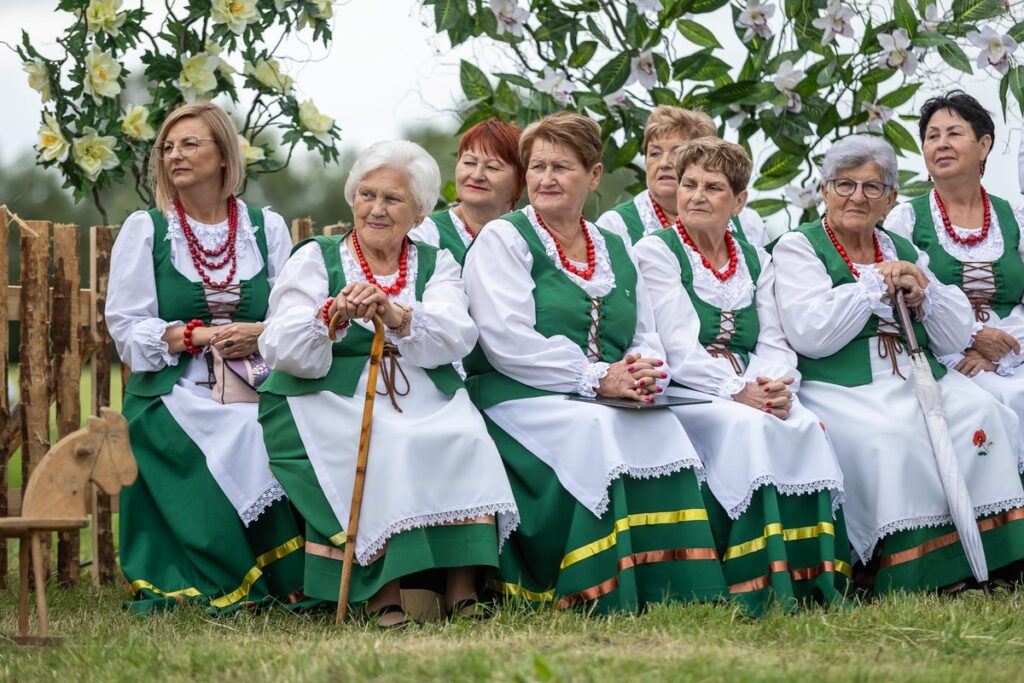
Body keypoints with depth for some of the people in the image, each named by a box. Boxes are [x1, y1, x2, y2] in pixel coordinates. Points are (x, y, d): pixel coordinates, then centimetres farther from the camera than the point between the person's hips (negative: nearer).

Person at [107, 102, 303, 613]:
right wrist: (199, 336, -12)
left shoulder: (267, 228, 14)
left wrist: (261, 335, -14)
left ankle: (289, 583, -20)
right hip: (174, 396, -2)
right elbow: (127, 327, 0)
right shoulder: (144, 230, 9)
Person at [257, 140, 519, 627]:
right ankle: (380, 592, -32)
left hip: (425, 398, 2)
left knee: (464, 439, -27)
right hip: (333, 401, -2)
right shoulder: (314, 259, 10)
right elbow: (282, 352, -5)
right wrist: (332, 316, -25)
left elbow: (456, 338, -6)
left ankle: (463, 588, -28)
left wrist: (397, 315, -26)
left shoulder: (436, 265, 15)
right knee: (382, 447, -32)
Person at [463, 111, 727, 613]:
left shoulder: (614, 250, 21)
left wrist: (644, 376, -9)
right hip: (517, 398, -5)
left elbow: (646, 337, 16)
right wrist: (597, 378, -17)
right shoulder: (503, 241, 3)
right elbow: (508, 343, -11)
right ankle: (603, 602, -35)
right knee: (591, 429, -35)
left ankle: (671, 590, -28)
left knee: (660, 428, -26)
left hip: (612, 404, 5)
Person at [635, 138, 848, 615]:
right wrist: (737, 391, -22)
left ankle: (811, 576, -26)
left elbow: (774, 342, 8)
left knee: (805, 426, -26)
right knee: (748, 427, -34)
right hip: (682, 395, -5)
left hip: (751, 393, 5)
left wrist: (775, 387, -15)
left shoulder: (755, 260, 19)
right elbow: (679, 346, -10)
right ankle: (760, 587, -36)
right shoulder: (655, 251, 2)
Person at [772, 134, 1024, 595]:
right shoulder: (797, 248, 7)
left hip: (918, 380, 5)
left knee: (981, 414, -23)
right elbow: (809, 335, -11)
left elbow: (956, 339, 17)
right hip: (840, 387, -5)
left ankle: (985, 554, -23)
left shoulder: (902, 251, 22)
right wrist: (877, 284, -3)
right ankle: (912, 572, -30)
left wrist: (923, 292, -3)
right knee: (887, 435, -35)